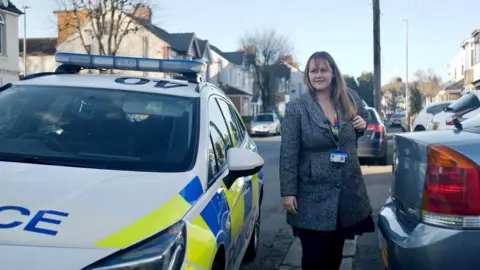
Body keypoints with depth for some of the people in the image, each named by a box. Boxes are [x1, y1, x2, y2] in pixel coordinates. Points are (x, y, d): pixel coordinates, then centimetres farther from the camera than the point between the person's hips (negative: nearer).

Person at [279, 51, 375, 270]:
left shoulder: (351, 100, 3)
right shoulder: (296, 108, -9)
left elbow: (358, 134, 22)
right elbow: (288, 154, -9)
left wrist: (363, 126, -2)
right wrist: (288, 192, -13)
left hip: (348, 191, 4)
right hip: (313, 195, -4)